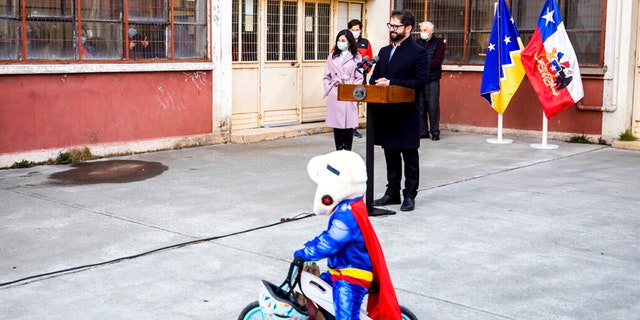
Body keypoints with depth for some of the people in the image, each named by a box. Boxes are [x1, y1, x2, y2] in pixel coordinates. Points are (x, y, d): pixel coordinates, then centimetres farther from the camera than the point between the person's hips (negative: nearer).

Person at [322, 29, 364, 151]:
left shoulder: (356, 57, 4)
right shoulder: (332, 56, 12)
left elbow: (359, 77, 1)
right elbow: (326, 76, 14)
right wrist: (329, 89, 2)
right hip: (334, 95, 3)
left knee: (349, 124, -3)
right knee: (336, 124, 3)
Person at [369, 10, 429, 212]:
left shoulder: (418, 52, -6)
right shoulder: (384, 52, 16)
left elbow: (420, 81, -15)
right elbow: (374, 77, 18)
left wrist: (391, 83, -18)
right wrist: (376, 84, -7)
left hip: (406, 113, -7)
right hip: (385, 112, 7)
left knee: (409, 157, 3)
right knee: (391, 156, 14)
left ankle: (409, 195, 10)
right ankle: (392, 192, 23)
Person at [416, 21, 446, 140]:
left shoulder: (439, 43, 5)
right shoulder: (417, 43, 14)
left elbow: (438, 61, -6)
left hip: (432, 78, -3)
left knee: (433, 106, -7)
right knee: (420, 106, 2)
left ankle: (435, 131, 0)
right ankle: (422, 131, 9)